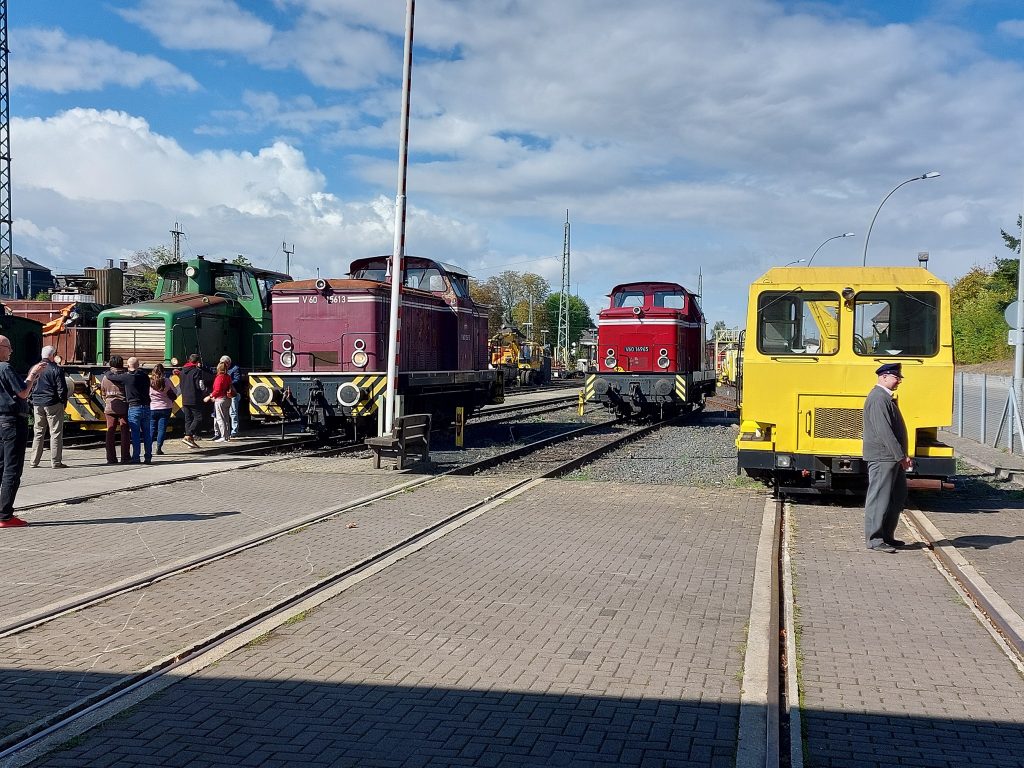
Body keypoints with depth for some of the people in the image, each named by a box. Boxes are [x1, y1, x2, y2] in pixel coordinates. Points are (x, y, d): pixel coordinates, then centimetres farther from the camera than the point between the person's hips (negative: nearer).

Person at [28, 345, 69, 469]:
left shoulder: (34, 369, 8)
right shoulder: (56, 369, -10)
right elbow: (62, 388, -12)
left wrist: (31, 403, 18)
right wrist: (63, 402, 0)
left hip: (37, 405, 6)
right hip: (53, 404, -6)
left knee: (38, 432, 13)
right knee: (56, 433, -1)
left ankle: (34, 460, 14)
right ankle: (55, 462, -3)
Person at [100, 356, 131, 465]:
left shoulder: (106, 377, 5)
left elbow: (103, 393, 12)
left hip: (109, 407, 3)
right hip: (123, 407, -3)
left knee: (110, 432, 6)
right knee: (124, 432, 2)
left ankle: (111, 457, 6)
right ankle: (125, 457, 1)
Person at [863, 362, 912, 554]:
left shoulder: (887, 397, 17)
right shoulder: (878, 398, -16)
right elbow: (883, 431, -23)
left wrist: (902, 456, 17)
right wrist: (901, 456, -21)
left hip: (893, 458, 11)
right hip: (882, 457, -11)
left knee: (898, 497, 15)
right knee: (879, 497, -4)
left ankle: (887, 536, 23)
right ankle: (874, 539, 2)